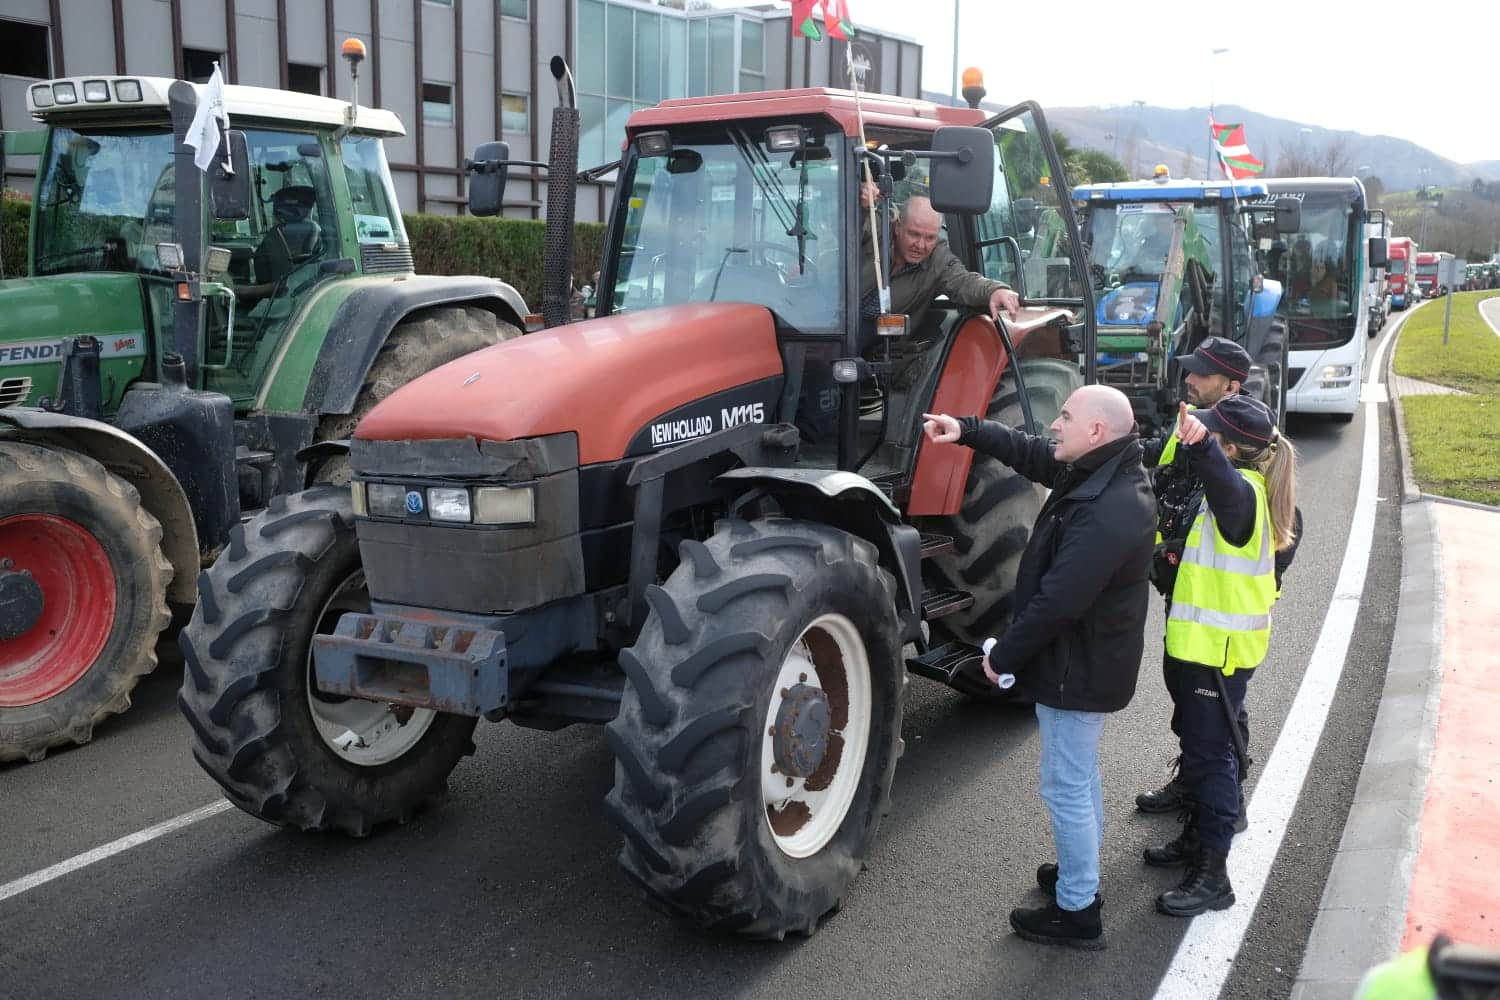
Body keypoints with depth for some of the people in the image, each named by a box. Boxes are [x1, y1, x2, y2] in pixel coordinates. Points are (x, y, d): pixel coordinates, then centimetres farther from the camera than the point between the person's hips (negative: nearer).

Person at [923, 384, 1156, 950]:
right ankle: (1081, 875, 42)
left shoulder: (1108, 514, -30)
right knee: (1080, 778, 24)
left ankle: (1077, 912, 16)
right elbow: (1030, 455, 13)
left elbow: (1057, 602, -29)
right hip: (1085, 660, 10)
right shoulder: (1098, 475, 0)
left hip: (1078, 668, -10)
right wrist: (967, 432, 2)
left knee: (1067, 788, 3)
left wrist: (1003, 657, -18)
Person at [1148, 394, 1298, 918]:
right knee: (1201, 746, 22)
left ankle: (1212, 875, 4)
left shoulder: (1241, 493, -23)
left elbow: (1220, 477, -49)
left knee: (1209, 754, -4)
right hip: (1205, 644, 11)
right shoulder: (1245, 493, 10)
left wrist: (1199, 441, -68)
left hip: (1219, 650, -11)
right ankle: (1200, 838, 38)